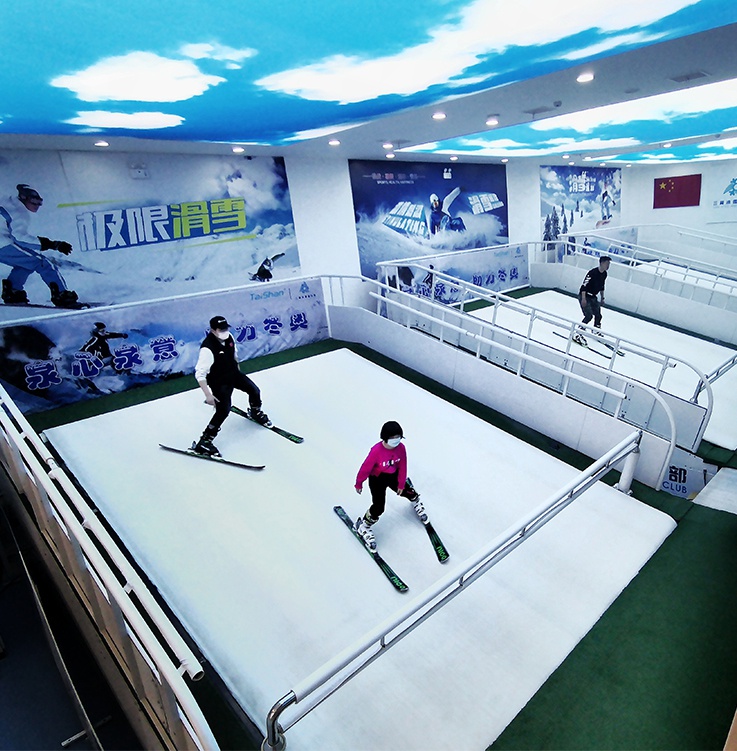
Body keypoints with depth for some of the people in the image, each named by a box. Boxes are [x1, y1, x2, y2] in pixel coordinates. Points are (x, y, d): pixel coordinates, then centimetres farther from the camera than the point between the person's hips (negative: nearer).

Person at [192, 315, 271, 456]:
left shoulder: (229, 337, -9)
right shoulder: (207, 348, -31)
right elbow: (200, 374, -29)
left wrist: (237, 368, 24)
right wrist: (208, 395, -29)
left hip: (233, 373, 7)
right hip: (219, 381, -7)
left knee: (254, 390, 12)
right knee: (223, 411, -17)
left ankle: (255, 412, 46)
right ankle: (203, 442, -5)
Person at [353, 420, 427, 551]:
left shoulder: (401, 447, -20)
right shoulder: (376, 451, -34)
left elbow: (402, 466, -7)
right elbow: (366, 467, -22)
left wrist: (401, 484, 0)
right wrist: (359, 483, -11)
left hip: (393, 476, 5)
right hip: (377, 479, -5)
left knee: (408, 491, 19)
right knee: (379, 507, -10)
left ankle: (416, 502, 58)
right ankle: (363, 526, 15)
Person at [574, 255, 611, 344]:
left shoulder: (604, 274, 3)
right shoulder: (593, 272, -22)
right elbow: (584, 285, -23)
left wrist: (602, 298, 20)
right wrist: (583, 299, -28)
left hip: (593, 297, 8)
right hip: (584, 296, -8)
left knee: (598, 315, 12)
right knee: (589, 316, -18)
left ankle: (596, 331, 36)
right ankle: (577, 334, -12)